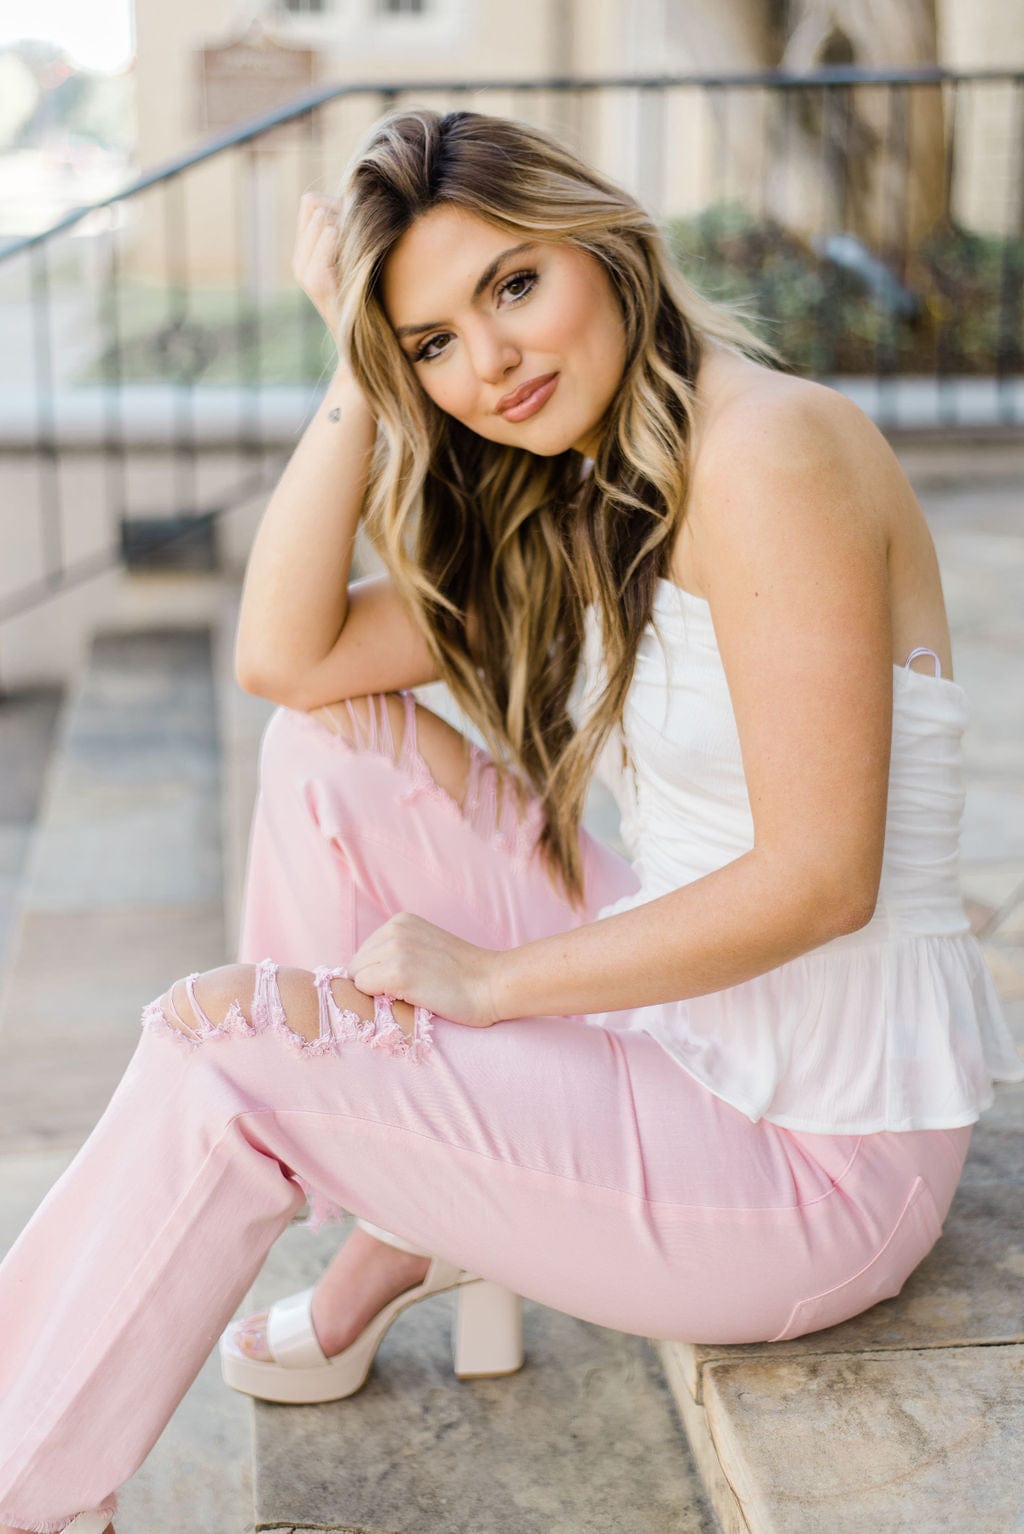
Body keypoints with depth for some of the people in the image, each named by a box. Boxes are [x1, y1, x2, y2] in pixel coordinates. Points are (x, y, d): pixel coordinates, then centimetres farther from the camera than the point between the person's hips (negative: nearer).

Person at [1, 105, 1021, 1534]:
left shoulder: (770, 449, -19)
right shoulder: (575, 504, 9)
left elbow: (819, 877, -23)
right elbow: (287, 655, 2)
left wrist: (492, 981, -15)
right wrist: (359, 373, -4)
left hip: (822, 1149, -9)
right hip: (682, 1031, 9)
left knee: (222, 1045, -11)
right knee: (333, 746, 4)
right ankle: (412, 1238, 13)